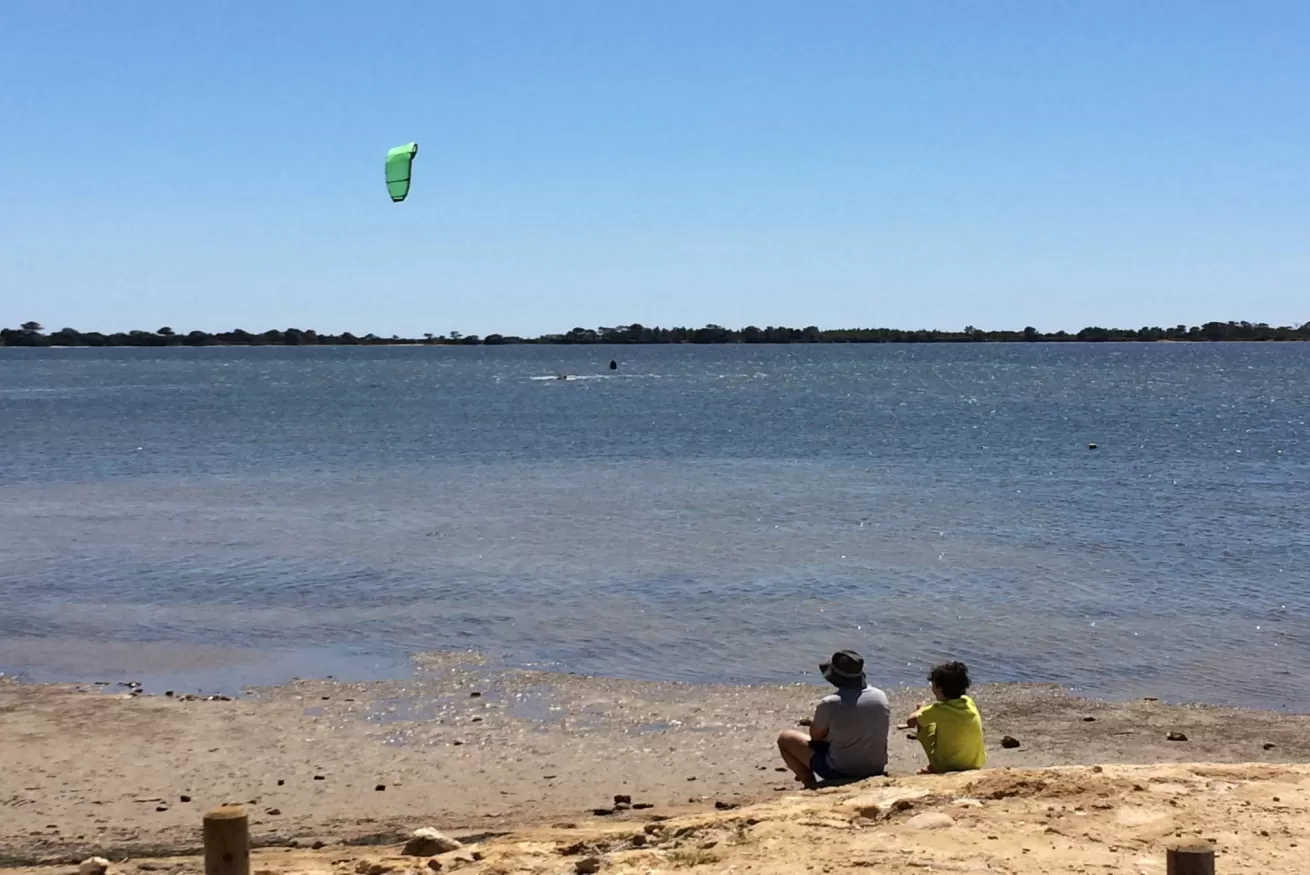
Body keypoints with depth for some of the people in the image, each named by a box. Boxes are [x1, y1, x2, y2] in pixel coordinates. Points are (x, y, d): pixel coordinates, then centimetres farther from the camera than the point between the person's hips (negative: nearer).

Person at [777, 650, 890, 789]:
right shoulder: (881, 696, -6)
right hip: (876, 769, 5)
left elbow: (816, 736, -4)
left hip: (841, 772, -5)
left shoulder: (830, 703, -21)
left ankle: (811, 785, 6)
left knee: (785, 738, 9)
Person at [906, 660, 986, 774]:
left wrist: (922, 710, 12)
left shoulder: (938, 710, -21)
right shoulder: (969, 703, -5)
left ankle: (933, 768, 20)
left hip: (945, 768, -5)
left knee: (923, 723, 10)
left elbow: (911, 721, -7)